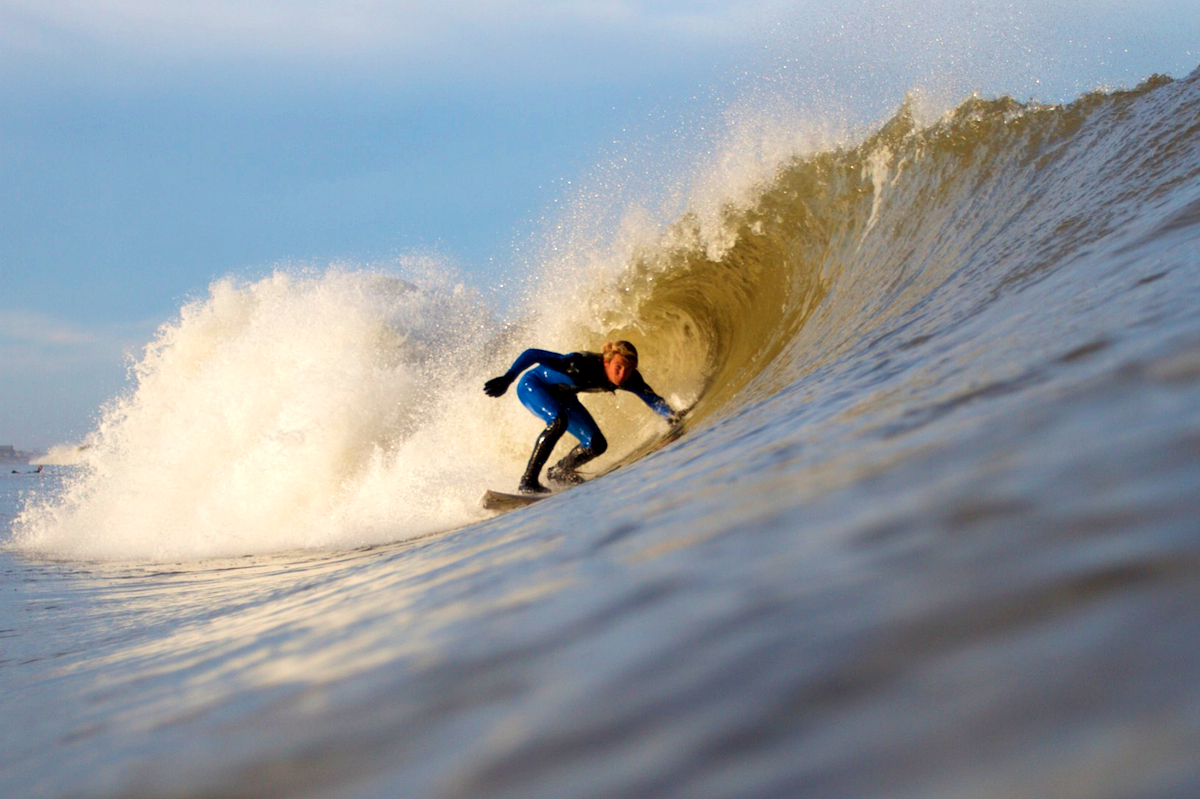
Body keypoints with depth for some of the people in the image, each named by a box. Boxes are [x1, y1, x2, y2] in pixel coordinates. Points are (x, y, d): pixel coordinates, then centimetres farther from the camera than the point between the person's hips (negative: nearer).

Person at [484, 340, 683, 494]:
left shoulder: (629, 379, -23)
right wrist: (506, 379, -44)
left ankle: (559, 472, 23)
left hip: (561, 396, 7)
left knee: (597, 445, -4)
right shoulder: (583, 365, -39)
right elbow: (532, 354, -37)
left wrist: (671, 416, -28)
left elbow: (651, 398, -9)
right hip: (533, 385, -7)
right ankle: (528, 481, -30)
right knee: (558, 420, -36)